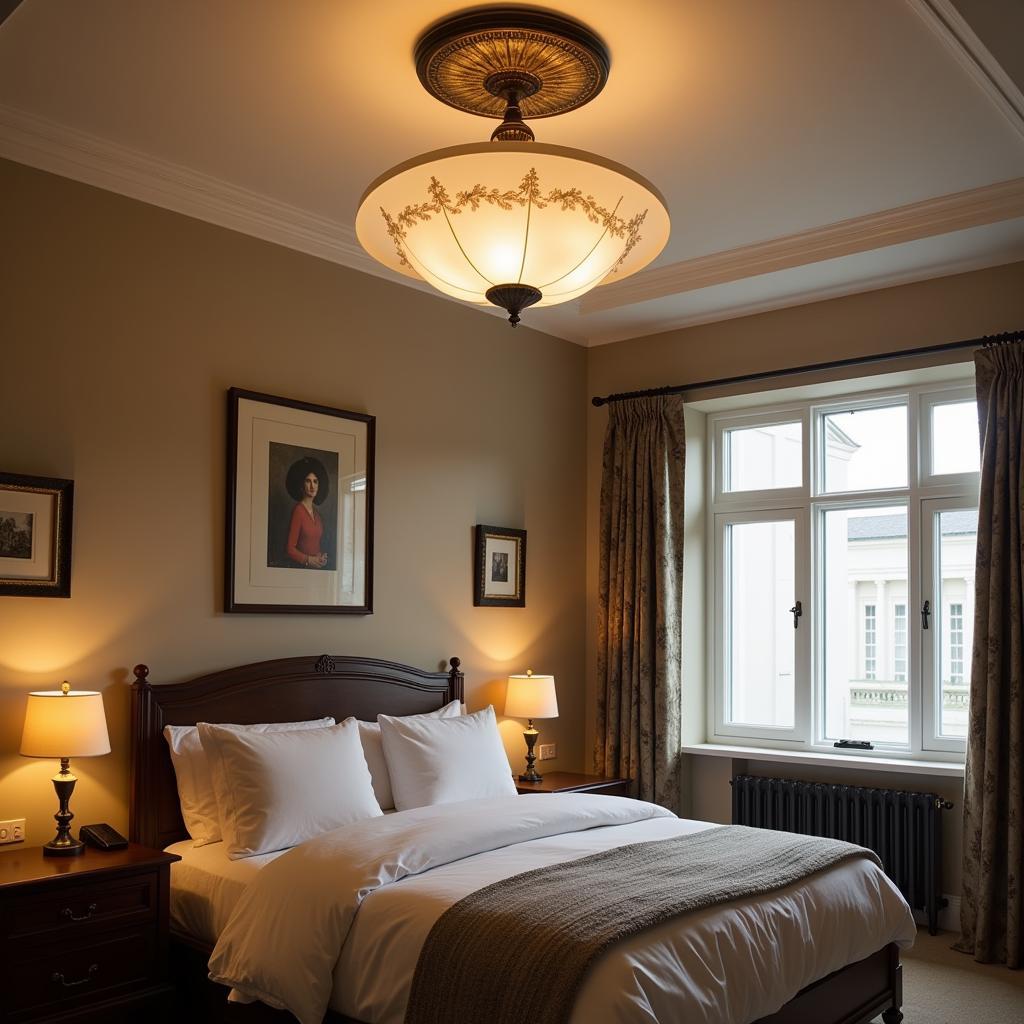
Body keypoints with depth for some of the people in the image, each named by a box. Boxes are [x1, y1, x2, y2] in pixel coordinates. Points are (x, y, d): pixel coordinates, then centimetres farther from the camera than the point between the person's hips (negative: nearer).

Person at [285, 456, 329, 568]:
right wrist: (308, 560, -21)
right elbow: (290, 549, -12)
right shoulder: (298, 510, -9)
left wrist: (322, 557, 2)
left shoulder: (316, 513, 11)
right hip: (302, 568, -6)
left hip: (318, 568, 6)